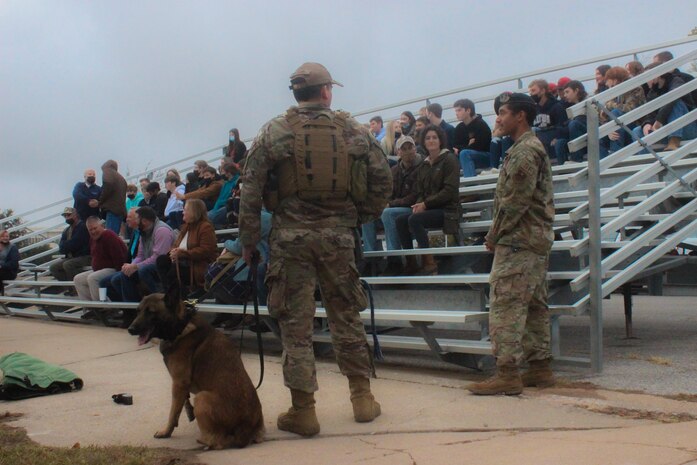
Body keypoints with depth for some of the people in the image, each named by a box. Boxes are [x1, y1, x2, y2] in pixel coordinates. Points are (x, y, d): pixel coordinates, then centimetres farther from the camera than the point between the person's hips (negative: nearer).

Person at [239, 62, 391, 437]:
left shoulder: (274, 132, -1)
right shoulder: (353, 130, 5)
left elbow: (251, 189, -4)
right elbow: (382, 178, 6)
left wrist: (248, 240, 3)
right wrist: (365, 217, 19)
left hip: (291, 237, -2)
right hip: (338, 235, 2)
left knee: (296, 324, 3)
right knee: (346, 317, 14)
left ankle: (303, 410, 6)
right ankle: (362, 398, 20)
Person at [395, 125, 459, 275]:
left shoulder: (449, 160, -4)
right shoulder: (424, 165, 16)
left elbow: (450, 191, -13)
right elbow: (420, 192, 14)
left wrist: (426, 204, -16)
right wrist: (419, 205, -9)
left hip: (447, 209, -7)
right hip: (428, 208, 7)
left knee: (414, 219, -29)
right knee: (400, 220, -15)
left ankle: (429, 263, -24)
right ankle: (411, 263, -12)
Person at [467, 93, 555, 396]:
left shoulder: (524, 152, -13)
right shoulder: (534, 148, 20)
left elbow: (514, 202, -19)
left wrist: (494, 235, -10)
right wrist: (497, 233, 15)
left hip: (517, 242, -11)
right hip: (537, 241, 11)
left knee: (505, 305, -10)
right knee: (534, 305, 12)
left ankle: (507, 374, -10)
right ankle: (540, 368, 17)